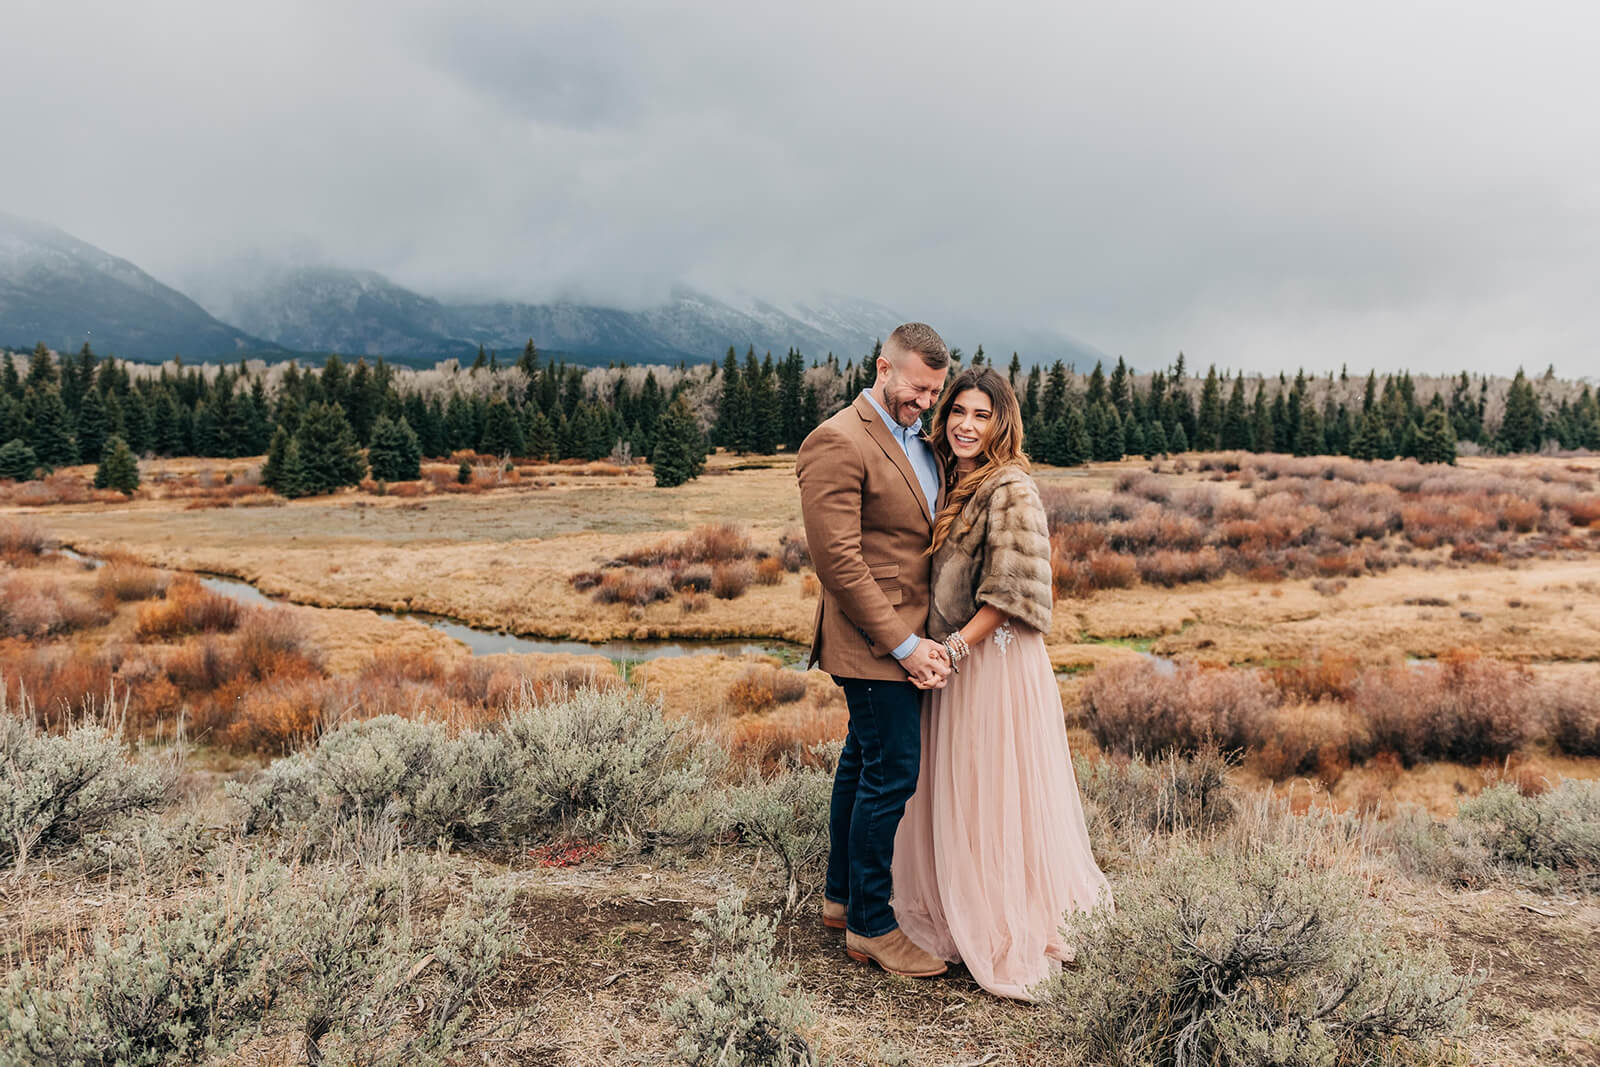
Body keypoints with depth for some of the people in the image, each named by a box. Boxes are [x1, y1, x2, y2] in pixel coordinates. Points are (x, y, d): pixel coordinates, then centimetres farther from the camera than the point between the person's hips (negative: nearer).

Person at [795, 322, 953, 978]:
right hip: (874, 640, -9)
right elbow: (838, 560, -20)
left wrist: (921, 638, 3)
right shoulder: (839, 442, -16)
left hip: (910, 635, 9)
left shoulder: (920, 442, 13)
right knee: (892, 774, -4)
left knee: (864, 763, 18)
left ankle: (841, 896, 33)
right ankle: (870, 926, 12)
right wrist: (903, 645, -18)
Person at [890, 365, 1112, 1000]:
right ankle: (962, 920, 32)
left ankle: (1014, 943, 19)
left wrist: (955, 645, -18)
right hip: (954, 661, 8)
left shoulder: (1011, 488, -14)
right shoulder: (950, 484, 11)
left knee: (994, 798, 2)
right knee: (954, 798, 16)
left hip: (995, 660, -8)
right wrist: (934, 649, 8)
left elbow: (1014, 590, -19)